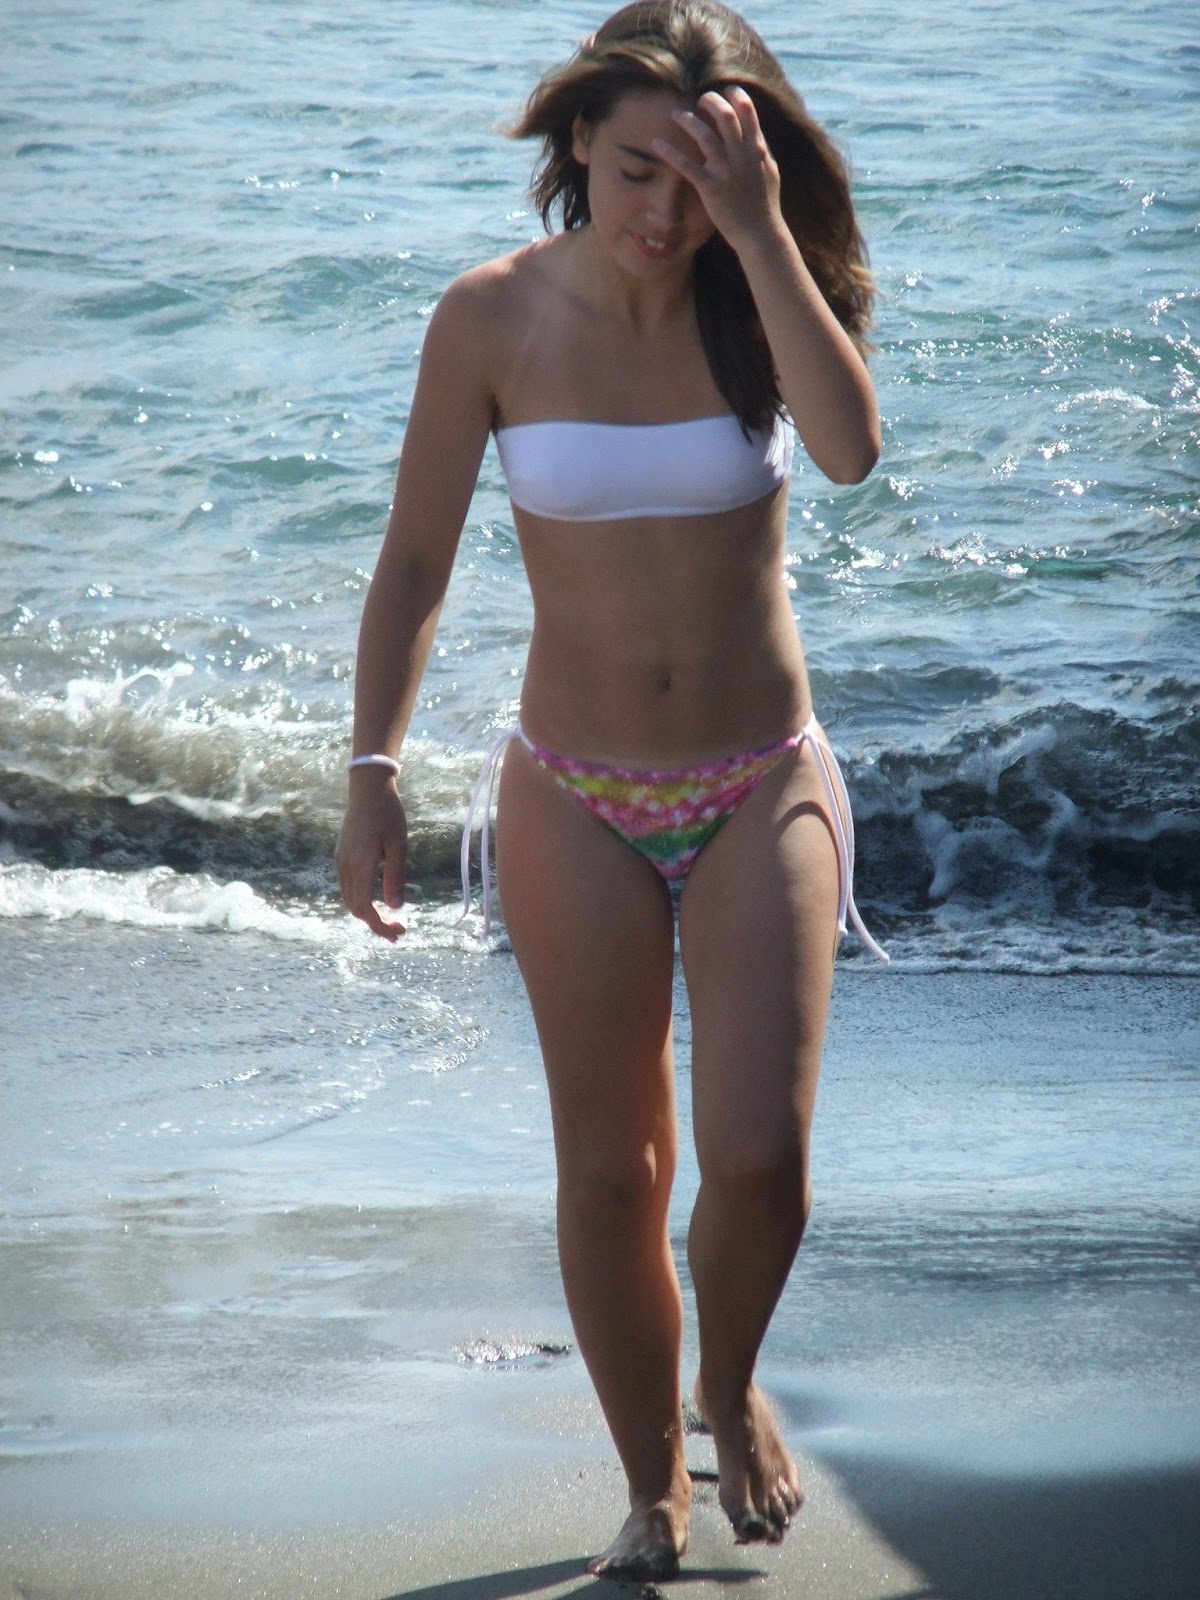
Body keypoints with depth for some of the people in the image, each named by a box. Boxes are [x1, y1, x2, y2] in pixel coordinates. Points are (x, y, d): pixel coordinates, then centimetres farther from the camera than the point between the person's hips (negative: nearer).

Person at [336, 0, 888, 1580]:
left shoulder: (762, 296, -5)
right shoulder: (493, 320, -6)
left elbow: (851, 445, -26)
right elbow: (414, 563, 1)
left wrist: (758, 231, -28)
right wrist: (374, 768, -6)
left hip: (764, 791, 0)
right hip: (576, 802, 0)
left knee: (759, 1152, -12)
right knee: (609, 1171, 5)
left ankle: (732, 1388, 21)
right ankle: (654, 1490, 25)